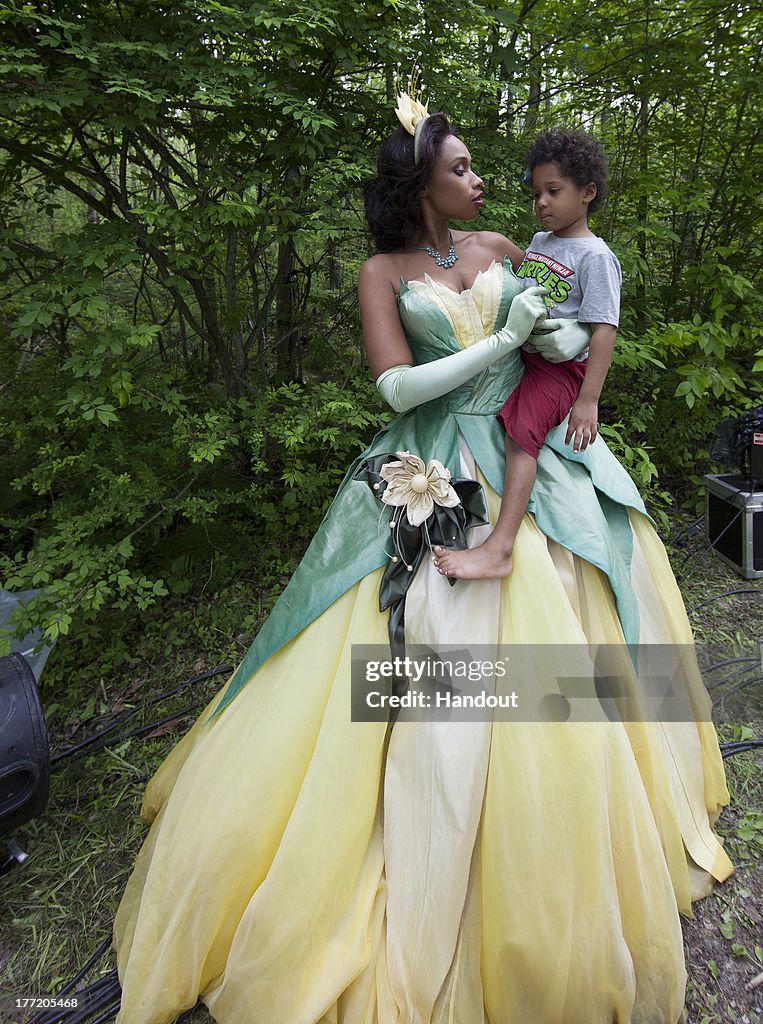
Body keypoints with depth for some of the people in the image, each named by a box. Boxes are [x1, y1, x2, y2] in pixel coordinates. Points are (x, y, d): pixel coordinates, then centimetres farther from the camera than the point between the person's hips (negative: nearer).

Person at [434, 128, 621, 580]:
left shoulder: (595, 256, -10)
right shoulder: (538, 242, 16)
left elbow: (604, 330, -17)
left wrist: (588, 399, -23)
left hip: (560, 367, -10)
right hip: (520, 356, 10)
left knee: (521, 428, -29)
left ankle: (499, 548, -38)